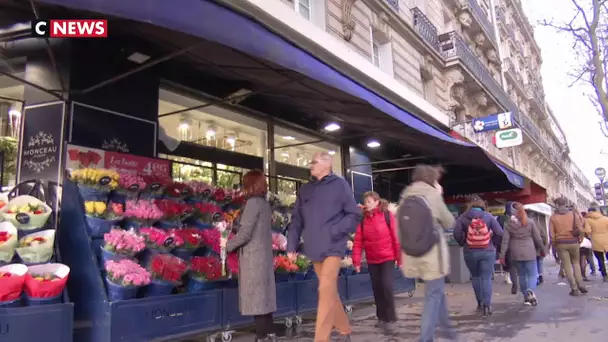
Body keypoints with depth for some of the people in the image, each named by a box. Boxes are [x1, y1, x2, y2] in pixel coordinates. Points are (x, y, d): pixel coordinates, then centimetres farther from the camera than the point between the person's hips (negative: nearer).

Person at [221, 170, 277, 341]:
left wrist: (228, 244, -2)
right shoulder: (265, 204, 12)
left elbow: (245, 233, -17)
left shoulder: (253, 202, -13)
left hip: (253, 257, -8)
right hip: (263, 255, 8)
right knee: (263, 295, 14)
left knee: (255, 297, -2)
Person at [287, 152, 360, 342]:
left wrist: (335, 231, -13)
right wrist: (292, 245, 4)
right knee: (331, 292, 14)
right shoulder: (305, 189, 12)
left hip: (333, 247, -5)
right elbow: (296, 220, 11)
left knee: (326, 291, -10)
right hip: (314, 249, 5)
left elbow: (354, 214, -3)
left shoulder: (340, 185, -2)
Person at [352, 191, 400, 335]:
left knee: (386, 286, -13)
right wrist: (356, 260, -7)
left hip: (387, 258, -4)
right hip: (372, 260, 4)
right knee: (377, 289, 11)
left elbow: (396, 237, -8)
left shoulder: (387, 215, -9)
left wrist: (400, 258, -7)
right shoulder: (363, 219, 1)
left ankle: (390, 320, 0)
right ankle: (382, 317, 28)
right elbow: (358, 241, -2)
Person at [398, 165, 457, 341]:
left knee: (437, 292, 23)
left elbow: (400, 229, 10)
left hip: (413, 255, 6)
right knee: (433, 295, 2)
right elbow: (449, 222, 4)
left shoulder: (405, 197, 8)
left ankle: (447, 327, 38)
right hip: (432, 253, -6)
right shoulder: (432, 195, -6)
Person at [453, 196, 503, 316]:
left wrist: (462, 243, 8)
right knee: (486, 278, 4)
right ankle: (486, 306, 0)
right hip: (488, 252, 0)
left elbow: (456, 234, -10)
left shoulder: (463, 217, -3)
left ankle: (480, 303, 25)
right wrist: (491, 237, 14)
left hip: (470, 252, 1)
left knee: (476, 277, 18)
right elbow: (500, 233, -5)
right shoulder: (488, 216, -1)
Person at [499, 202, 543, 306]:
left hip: (516, 253, 1)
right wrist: (542, 248, 17)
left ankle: (526, 297, 20)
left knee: (522, 275, 15)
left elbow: (505, 240, -5)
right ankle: (530, 291, -24)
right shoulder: (530, 222, -2)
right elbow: (537, 238, 1)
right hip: (529, 252, -1)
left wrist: (502, 255, -2)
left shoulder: (508, 224, -2)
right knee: (532, 274, 4)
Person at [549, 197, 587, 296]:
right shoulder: (573, 214, 0)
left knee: (567, 266, 4)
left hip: (560, 243, -1)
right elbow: (580, 228, -7)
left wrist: (554, 244, 5)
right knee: (576, 262, 19)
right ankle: (580, 284, 8)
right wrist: (580, 239, 7)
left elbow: (551, 233, -4)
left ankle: (574, 288, 4)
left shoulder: (553, 217, -1)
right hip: (573, 242, 1)